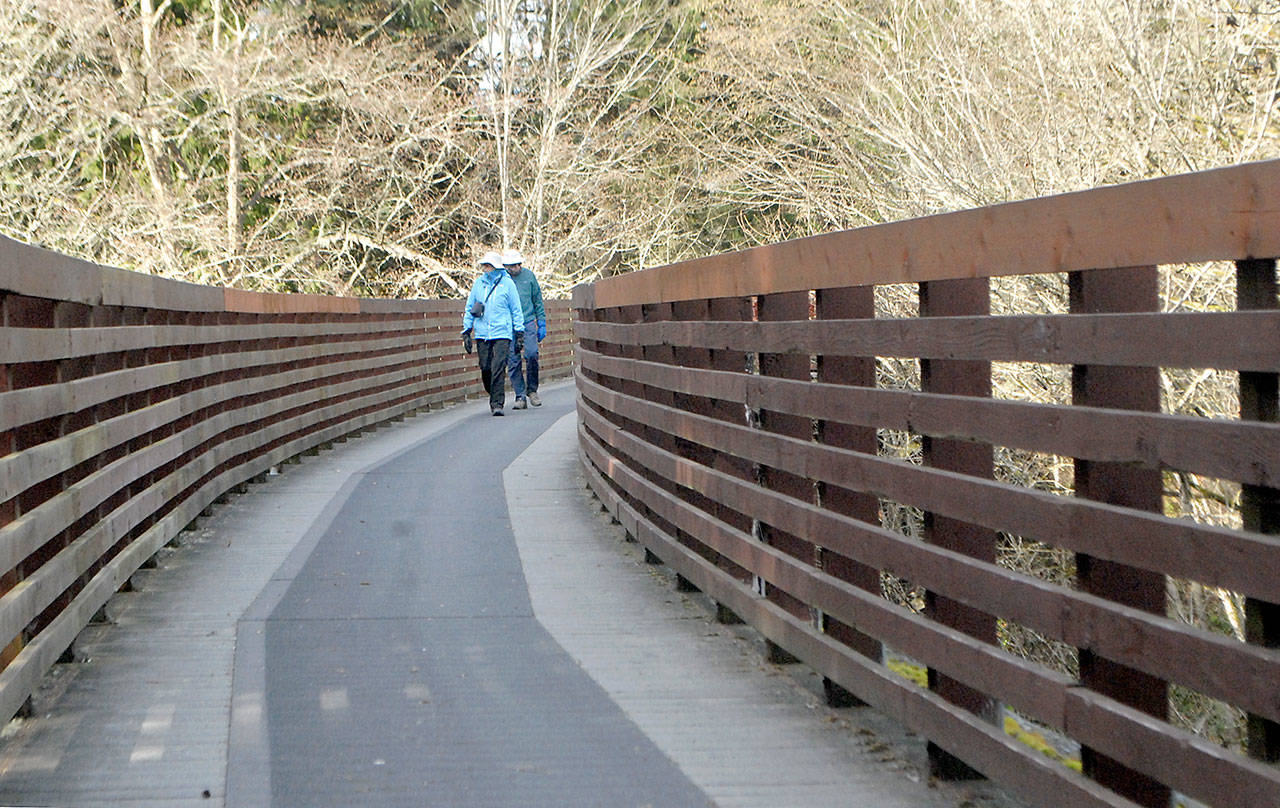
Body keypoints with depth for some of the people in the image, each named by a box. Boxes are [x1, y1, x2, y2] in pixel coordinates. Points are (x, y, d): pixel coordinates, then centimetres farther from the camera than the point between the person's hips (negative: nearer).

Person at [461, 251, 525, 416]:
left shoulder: (507, 283, 1)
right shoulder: (479, 283, 8)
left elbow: (516, 310, 6)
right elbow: (469, 308, 15)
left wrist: (519, 334, 4)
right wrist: (466, 332, 10)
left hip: (502, 334, -3)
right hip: (482, 334, 3)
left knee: (498, 369, -13)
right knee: (485, 369, 3)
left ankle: (497, 404, -10)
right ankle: (494, 396, 25)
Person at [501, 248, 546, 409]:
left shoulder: (528, 275, 8)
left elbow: (537, 300, 15)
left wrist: (542, 323, 11)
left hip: (528, 323, 1)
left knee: (532, 355, -13)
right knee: (513, 361, -3)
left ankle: (532, 390, 6)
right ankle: (520, 397, 4)